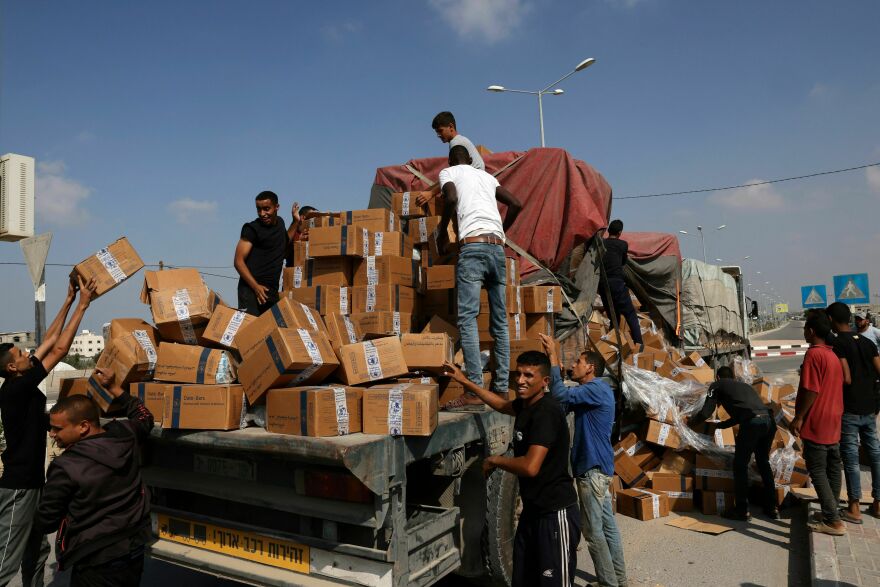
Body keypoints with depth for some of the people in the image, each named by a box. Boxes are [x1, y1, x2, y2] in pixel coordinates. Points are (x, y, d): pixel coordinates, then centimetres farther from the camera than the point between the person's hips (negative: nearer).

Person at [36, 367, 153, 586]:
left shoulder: (65, 468, -20)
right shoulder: (126, 436, -6)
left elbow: (45, 523, -7)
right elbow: (144, 417, 20)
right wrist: (114, 388, 20)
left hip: (96, 563, -5)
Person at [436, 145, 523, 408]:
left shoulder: (448, 172, 14)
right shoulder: (486, 175, 28)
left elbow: (451, 198, -7)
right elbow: (516, 204, 24)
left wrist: (442, 232, 6)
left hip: (472, 246, -5)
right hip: (498, 248, 6)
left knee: (467, 319, -11)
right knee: (500, 322, 7)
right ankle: (502, 387, 7)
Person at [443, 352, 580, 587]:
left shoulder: (547, 412, -22)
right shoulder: (525, 404, 5)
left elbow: (530, 467, -29)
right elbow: (502, 404, 29)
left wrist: (494, 460, -12)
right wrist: (465, 381, 29)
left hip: (556, 513, -9)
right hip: (532, 508, 9)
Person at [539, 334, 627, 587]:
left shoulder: (597, 389, -17)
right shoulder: (589, 392, 15)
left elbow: (561, 396, -29)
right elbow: (562, 403, 8)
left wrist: (554, 358, -23)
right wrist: (555, 364, 1)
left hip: (593, 469, -10)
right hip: (596, 467, 10)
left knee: (593, 531, -2)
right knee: (607, 526, 16)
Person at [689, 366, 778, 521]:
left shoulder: (717, 385, 17)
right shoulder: (743, 385, 35)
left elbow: (705, 413, 9)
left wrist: (692, 422, 29)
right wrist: (720, 425, 55)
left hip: (752, 423, -6)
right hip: (769, 421, 6)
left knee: (740, 466, 8)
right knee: (763, 463, 23)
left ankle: (742, 510, 14)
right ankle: (772, 508, 30)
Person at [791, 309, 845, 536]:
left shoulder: (814, 354, -18)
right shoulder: (833, 355, 10)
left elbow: (811, 390, -22)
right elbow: (835, 388, 16)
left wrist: (798, 417, -14)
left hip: (816, 425, -9)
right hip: (833, 423, 9)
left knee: (817, 471, -2)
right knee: (832, 469, 15)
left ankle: (833, 521, 0)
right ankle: (832, 514, 25)